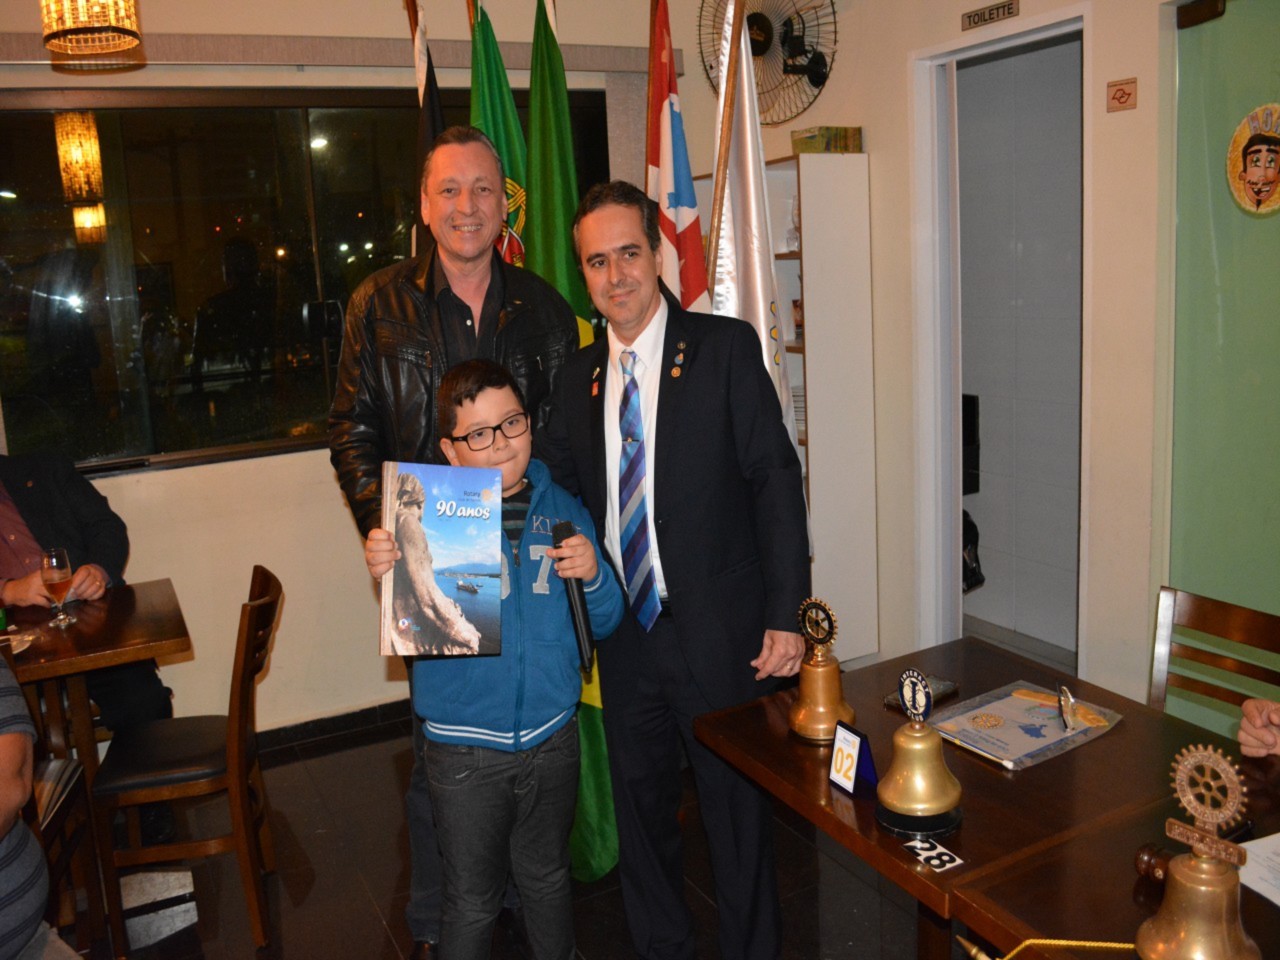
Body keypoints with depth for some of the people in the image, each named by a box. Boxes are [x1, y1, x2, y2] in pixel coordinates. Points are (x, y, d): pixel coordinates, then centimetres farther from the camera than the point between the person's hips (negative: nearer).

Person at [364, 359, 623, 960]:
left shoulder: (562, 510, -1)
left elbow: (603, 623, 5)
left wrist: (592, 576, -15)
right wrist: (386, 574, -28)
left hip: (552, 736, 3)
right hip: (465, 748, -3)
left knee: (547, 878, 25)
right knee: (472, 901, 15)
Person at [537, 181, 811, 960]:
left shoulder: (725, 347, -6)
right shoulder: (580, 374, 7)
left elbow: (775, 480, -9)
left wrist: (786, 614, -14)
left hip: (721, 634, -4)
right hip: (626, 634, 5)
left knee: (738, 809, 10)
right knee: (641, 809, 19)